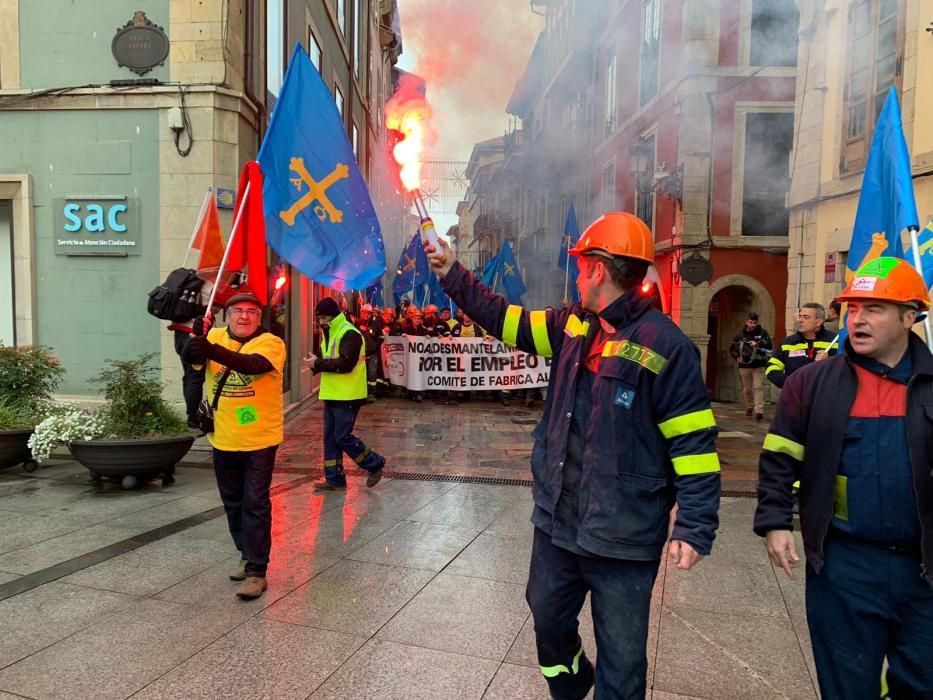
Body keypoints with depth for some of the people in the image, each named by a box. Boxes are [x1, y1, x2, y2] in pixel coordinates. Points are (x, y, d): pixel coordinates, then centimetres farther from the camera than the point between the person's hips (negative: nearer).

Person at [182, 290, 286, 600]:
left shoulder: (271, 343, -13)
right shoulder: (214, 337, 1)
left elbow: (253, 364, -33)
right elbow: (190, 358, -15)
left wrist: (212, 351, -46)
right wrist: (196, 335, -35)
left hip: (259, 439, -5)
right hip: (223, 439, 5)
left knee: (255, 504, -2)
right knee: (232, 503, 17)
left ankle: (257, 571, 5)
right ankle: (247, 555, 35)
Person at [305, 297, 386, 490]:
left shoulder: (349, 333, -14)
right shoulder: (330, 334, 17)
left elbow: (346, 363, -24)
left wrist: (318, 363, -17)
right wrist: (316, 363, 0)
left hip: (347, 396, -9)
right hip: (332, 394, 9)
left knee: (343, 437, -6)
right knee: (330, 437, 9)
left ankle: (375, 463, 12)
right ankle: (335, 479, 17)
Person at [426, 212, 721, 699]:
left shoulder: (666, 346, -17)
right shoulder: (570, 326, 4)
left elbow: (693, 444, -16)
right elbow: (505, 321, 14)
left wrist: (696, 529, -17)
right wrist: (452, 275, 13)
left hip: (624, 537, -6)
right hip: (556, 521, 7)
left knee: (621, 661, 11)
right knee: (549, 622, 26)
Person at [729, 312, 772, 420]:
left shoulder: (762, 333, 0)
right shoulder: (741, 334, 5)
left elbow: (769, 345, -13)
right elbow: (732, 348, 13)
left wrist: (758, 343, -27)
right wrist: (736, 357, -3)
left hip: (758, 366, -3)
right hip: (744, 366, 3)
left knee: (758, 387, -13)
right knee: (747, 389, 13)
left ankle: (759, 410, -16)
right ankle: (749, 407, 34)